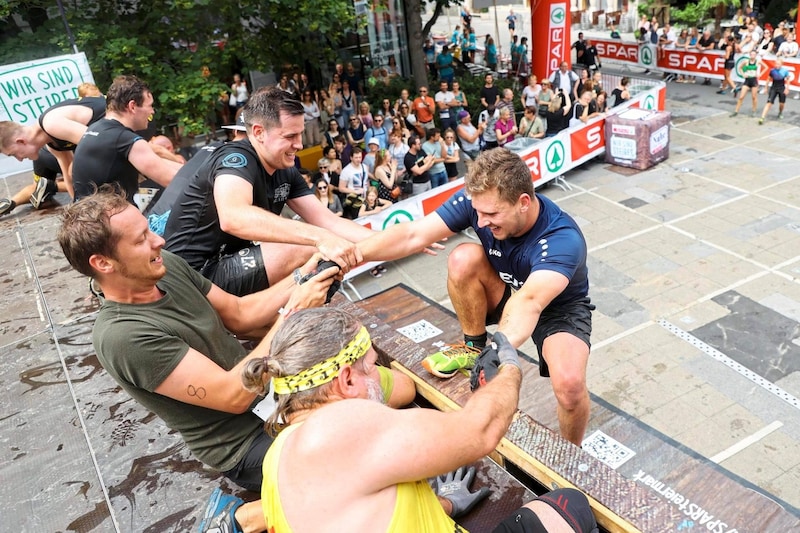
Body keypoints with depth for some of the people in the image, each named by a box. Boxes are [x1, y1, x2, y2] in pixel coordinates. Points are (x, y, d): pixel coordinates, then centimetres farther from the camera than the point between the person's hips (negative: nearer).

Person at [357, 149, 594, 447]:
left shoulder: (563, 240, -36)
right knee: (463, 258, -28)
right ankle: (474, 347, -4)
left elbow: (529, 302, -54)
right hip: (508, 295, 3)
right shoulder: (478, 200, -24)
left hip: (559, 306, -3)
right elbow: (413, 235, -28)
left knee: (569, 383, -32)